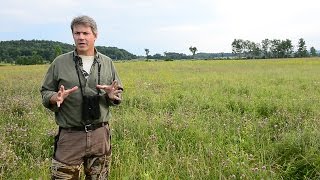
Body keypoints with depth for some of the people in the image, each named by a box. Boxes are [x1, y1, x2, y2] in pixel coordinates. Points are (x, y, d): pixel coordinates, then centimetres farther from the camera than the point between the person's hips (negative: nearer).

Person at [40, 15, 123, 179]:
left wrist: (113, 95, -11)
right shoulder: (60, 62, 1)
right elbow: (45, 93, 5)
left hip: (100, 134, 2)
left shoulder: (107, 63, 6)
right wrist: (56, 98, -17)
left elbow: (119, 93, 12)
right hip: (70, 136, -2)